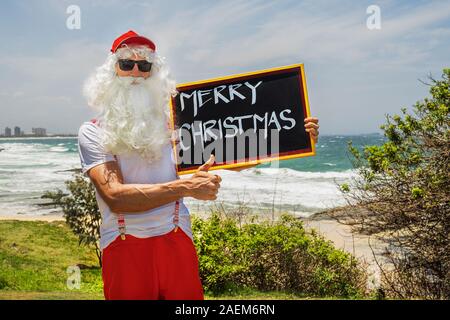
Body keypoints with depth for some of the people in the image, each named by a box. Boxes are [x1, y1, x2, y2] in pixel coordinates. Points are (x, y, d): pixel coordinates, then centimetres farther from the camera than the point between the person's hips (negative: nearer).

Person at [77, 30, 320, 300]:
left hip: (177, 242, 2)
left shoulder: (171, 124, 8)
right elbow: (115, 197, -15)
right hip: (124, 248, -2)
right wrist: (185, 187, -23)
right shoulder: (93, 133, -1)